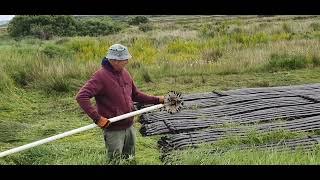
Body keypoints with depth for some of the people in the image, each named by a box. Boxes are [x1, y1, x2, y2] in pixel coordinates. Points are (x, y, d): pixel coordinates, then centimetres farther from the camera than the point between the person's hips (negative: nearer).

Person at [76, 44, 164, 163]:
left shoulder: (125, 73, 5)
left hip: (130, 127, 7)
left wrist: (156, 100, 10)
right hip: (113, 130, -7)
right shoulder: (101, 76, -17)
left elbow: (135, 94, 17)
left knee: (130, 159, 18)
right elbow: (81, 97, -24)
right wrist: (97, 117, -30)